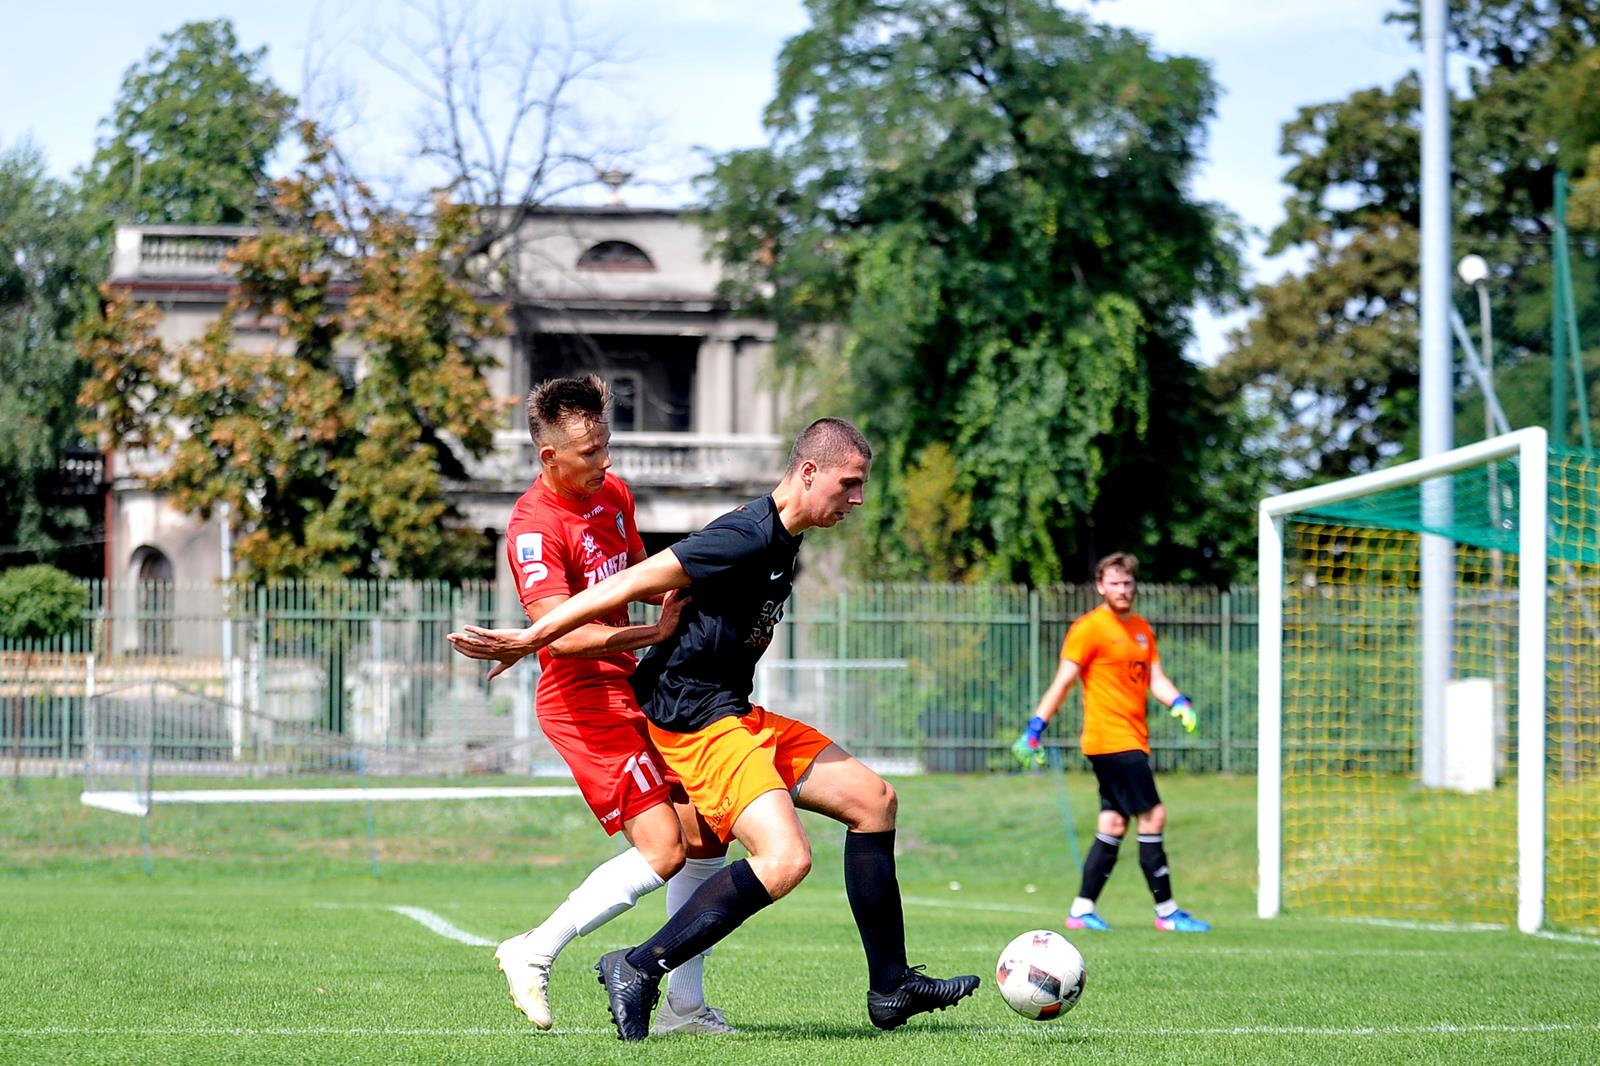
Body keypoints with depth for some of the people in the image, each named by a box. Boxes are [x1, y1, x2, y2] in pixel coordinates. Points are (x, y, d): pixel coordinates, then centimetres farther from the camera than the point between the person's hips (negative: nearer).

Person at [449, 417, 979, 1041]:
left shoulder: (781, 539, 12)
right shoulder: (749, 535, -20)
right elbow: (635, 583, -20)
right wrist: (529, 640, -19)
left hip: (734, 715, 11)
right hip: (698, 724, -11)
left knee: (873, 800, 12)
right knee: (784, 859, -24)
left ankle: (892, 988, 18)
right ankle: (638, 970, -14)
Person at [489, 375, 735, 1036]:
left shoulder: (614, 493, 8)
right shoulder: (534, 527, -19)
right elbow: (562, 634, -30)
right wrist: (658, 631, -31)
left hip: (630, 689, 9)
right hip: (583, 702, -9)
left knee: (705, 837, 6)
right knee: (662, 850, -15)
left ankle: (684, 1005, 14)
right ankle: (534, 954, -3)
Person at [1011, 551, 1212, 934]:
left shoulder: (1142, 630, 17)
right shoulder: (1090, 628, -6)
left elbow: (1155, 679, 14)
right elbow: (1062, 682, -8)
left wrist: (1178, 702, -7)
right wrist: (1034, 730, -12)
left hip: (1132, 741, 8)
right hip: (1110, 739, -8)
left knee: (1113, 826, 8)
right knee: (1153, 815, -10)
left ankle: (1082, 910, 12)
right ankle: (1166, 911, -7)